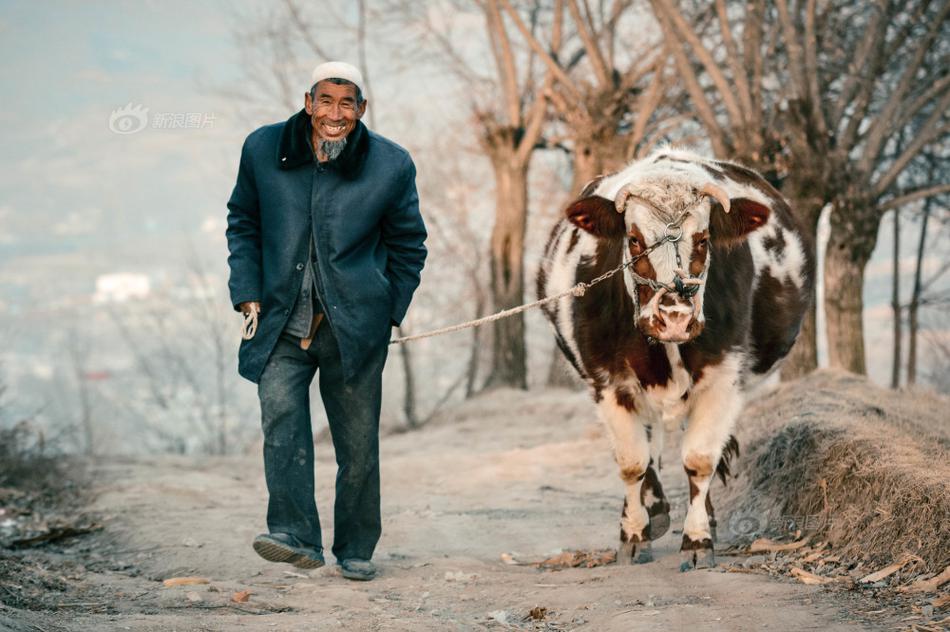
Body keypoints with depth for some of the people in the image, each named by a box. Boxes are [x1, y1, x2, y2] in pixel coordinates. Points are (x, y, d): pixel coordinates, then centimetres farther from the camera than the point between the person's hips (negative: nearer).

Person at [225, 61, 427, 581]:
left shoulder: (391, 165, -2)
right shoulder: (263, 149, 1)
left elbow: (408, 245, 10)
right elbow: (242, 223, 14)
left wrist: (391, 313, 5)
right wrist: (249, 294, 4)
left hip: (354, 326, 0)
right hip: (282, 323, 1)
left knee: (358, 441, 5)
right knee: (281, 420, -18)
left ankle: (356, 549, 19)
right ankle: (295, 536, -21)